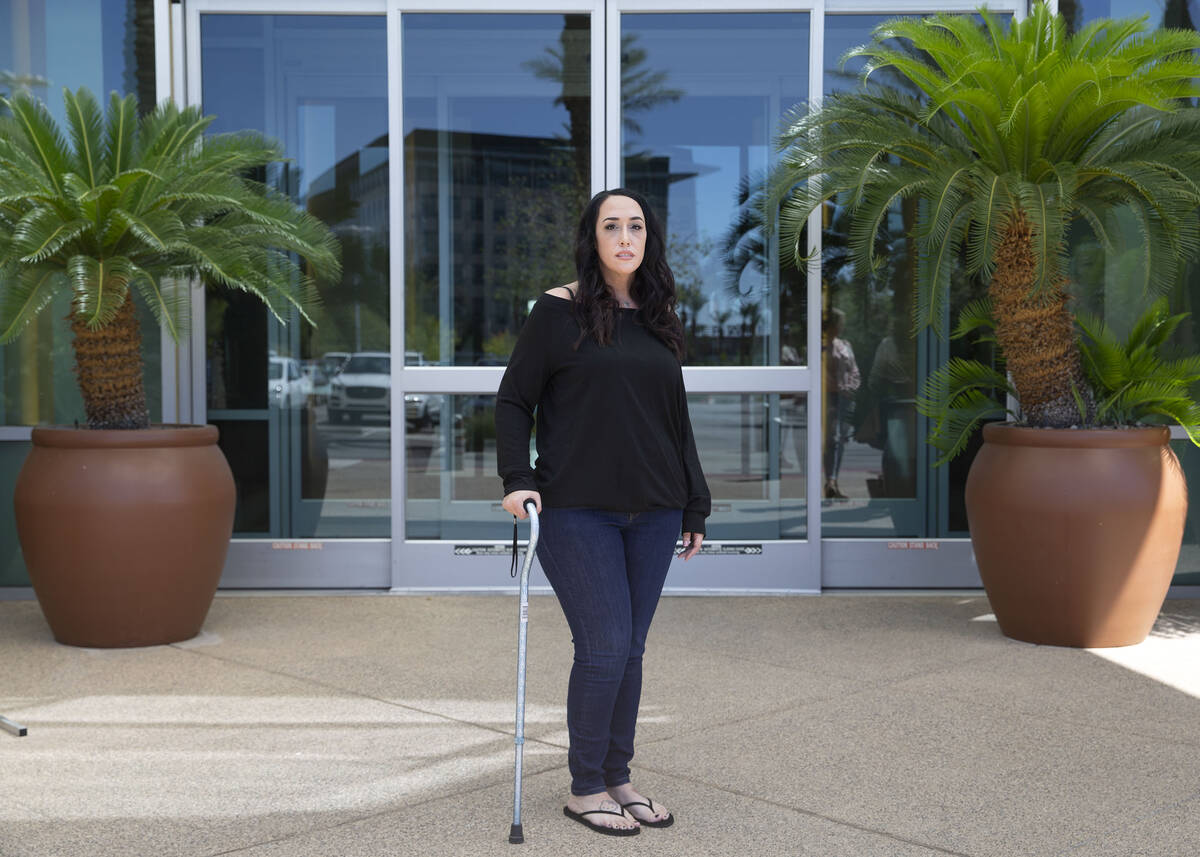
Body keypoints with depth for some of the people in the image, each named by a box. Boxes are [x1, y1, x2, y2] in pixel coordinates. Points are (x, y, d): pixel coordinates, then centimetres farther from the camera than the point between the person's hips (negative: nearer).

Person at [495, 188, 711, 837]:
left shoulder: (658, 320, 13)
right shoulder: (559, 310, -2)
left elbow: (677, 420, 18)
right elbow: (513, 401, 0)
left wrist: (696, 506, 17)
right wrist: (518, 479, -12)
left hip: (652, 514, 5)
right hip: (578, 511, -5)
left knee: (630, 650, 9)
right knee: (604, 648, -6)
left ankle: (618, 778, 22)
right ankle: (585, 789, 9)